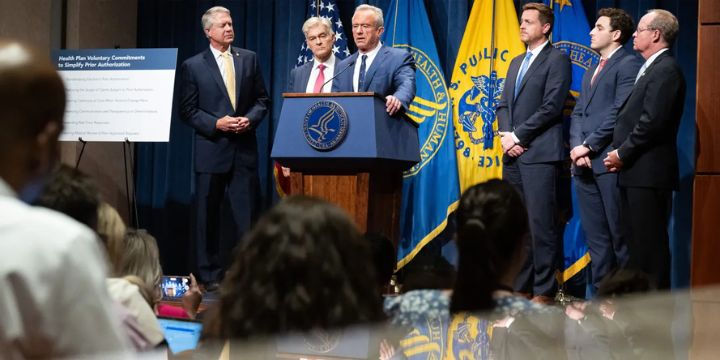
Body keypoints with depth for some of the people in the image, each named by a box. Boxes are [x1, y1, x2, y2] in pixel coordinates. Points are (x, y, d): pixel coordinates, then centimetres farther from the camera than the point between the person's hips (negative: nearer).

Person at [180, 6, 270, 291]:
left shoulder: (249, 59, 8)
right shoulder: (193, 66, 1)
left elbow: (262, 99, 10)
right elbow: (187, 111, -1)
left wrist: (250, 119, -8)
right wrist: (216, 123, -13)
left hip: (244, 149, 2)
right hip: (211, 149, -1)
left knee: (248, 216, 1)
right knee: (208, 217, 5)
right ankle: (210, 276, 14)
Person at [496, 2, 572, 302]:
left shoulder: (557, 59, -2)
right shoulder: (516, 63, 22)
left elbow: (551, 106, -12)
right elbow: (503, 104, 18)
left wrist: (518, 136, -11)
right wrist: (506, 136, -1)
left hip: (540, 153, -8)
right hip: (513, 154, 8)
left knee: (541, 224, -8)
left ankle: (544, 291, -4)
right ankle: (521, 286, 14)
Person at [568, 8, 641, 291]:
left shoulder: (628, 64, -4)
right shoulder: (591, 71, 23)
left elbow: (619, 113, -14)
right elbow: (578, 113, 16)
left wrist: (589, 146, -13)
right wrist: (577, 147, -2)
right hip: (584, 165, 8)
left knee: (620, 235, -3)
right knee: (595, 236, 10)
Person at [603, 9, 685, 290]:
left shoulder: (666, 70, -12)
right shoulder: (651, 69, 20)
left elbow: (653, 121, -20)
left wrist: (623, 153, -13)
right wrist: (620, 153, 9)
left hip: (648, 172, -10)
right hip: (635, 172, 10)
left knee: (649, 243, -7)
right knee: (638, 243, 13)